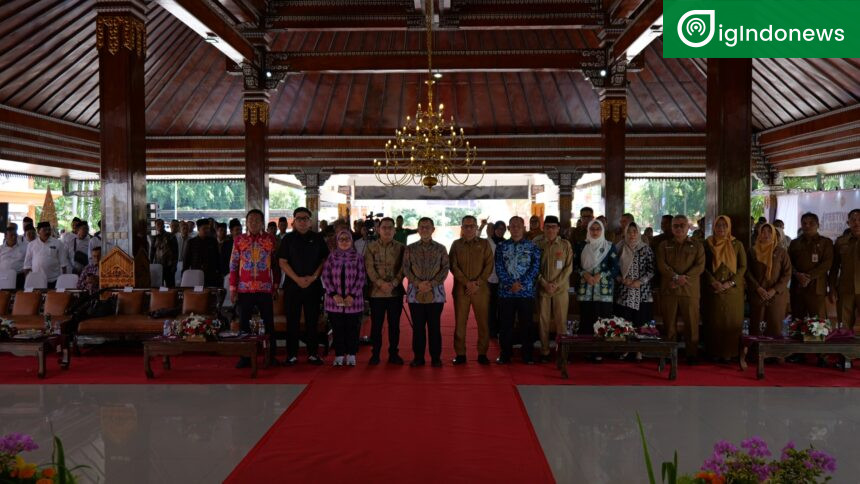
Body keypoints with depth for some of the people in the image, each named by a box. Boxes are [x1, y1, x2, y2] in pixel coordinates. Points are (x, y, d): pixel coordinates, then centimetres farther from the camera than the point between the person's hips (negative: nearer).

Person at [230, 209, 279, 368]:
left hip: (265, 289, -1)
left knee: (268, 322, 4)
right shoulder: (239, 240, 4)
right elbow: (233, 265, 5)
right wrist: (233, 289, 0)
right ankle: (245, 357, 15)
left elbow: (276, 264, 7)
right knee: (244, 323, 6)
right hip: (244, 289, 1)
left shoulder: (270, 239, 3)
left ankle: (271, 356, 13)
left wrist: (276, 287, 4)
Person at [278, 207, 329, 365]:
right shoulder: (288, 239, 5)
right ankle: (292, 354, 8)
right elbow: (282, 262, 0)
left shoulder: (317, 238, 7)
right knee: (292, 321, 2)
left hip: (313, 285, 1)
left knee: (312, 321, 3)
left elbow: (324, 260, 5)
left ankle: (312, 353, 10)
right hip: (292, 285, 0)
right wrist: (297, 279, -11)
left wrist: (313, 277, -8)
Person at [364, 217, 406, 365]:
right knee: (376, 324, 4)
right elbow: (369, 267, -5)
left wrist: (393, 283, -15)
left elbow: (403, 268, -1)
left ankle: (394, 353, 16)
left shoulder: (400, 248, 6)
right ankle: (375, 354, 14)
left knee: (394, 324, 6)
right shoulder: (371, 247, 4)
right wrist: (380, 283, -17)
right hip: (376, 292, 0)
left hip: (396, 292, 1)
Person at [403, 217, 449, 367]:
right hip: (415, 293, 1)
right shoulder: (410, 249, 8)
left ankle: (436, 357, 12)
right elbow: (406, 269, 2)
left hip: (435, 292, 0)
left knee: (434, 326, 3)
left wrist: (431, 284, -12)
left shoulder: (441, 248, 7)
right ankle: (418, 357, 13)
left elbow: (445, 269, 1)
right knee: (418, 326, 5)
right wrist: (418, 283, -13)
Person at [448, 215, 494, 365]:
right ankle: (460, 354, 8)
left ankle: (482, 353, 10)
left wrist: (477, 283, -10)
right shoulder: (456, 244, 8)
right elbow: (453, 266, 0)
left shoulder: (484, 244, 8)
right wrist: (467, 283, -12)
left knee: (483, 322, 1)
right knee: (460, 322, 1)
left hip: (481, 289, 0)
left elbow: (489, 265, 0)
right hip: (461, 289, 0)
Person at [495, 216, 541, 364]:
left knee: (526, 324, 4)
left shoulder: (532, 246, 5)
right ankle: (505, 354, 15)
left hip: (526, 291, -1)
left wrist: (521, 283, -13)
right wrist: (511, 283, -12)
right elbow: (499, 268, 0)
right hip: (506, 291, 1)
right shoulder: (501, 246, 8)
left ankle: (527, 355, 13)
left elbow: (535, 267, -3)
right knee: (505, 324, 5)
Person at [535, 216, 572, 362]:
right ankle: (544, 351, 12)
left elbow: (569, 267, -1)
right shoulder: (537, 244, 2)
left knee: (561, 320, 1)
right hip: (542, 288, 1)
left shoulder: (565, 245, 1)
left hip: (560, 288, 0)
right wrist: (544, 284, -9)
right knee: (543, 320, 4)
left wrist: (556, 284, -10)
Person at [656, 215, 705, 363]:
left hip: (690, 290, -1)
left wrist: (683, 279, -13)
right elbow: (661, 265, 0)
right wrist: (675, 277, -16)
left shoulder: (697, 246, 11)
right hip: (668, 290, 1)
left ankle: (692, 354, 7)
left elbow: (700, 266, -1)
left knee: (691, 324, -1)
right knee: (669, 324, 3)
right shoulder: (664, 245, 13)